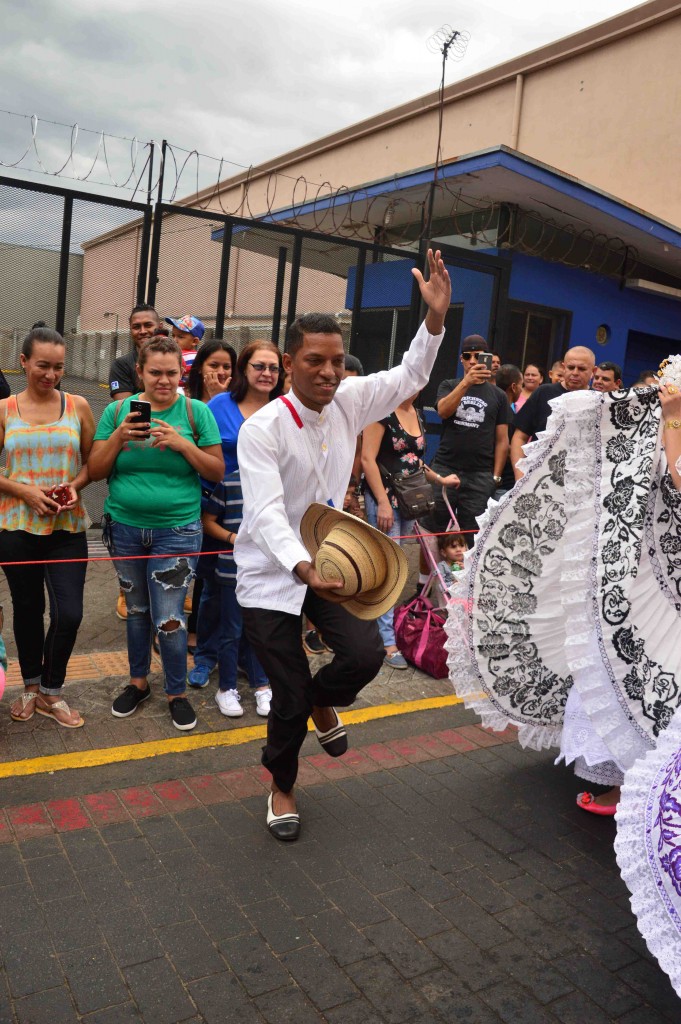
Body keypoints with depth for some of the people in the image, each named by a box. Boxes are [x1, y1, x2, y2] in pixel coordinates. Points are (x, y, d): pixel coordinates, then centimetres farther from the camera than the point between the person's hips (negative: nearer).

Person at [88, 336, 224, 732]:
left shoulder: (196, 412, -4)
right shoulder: (118, 411, 1)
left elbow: (217, 471, -5)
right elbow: (95, 471, 0)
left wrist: (182, 444, -19)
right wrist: (119, 437, -16)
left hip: (177, 530, -3)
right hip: (126, 526, 3)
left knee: (169, 618, -4)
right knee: (137, 609, 18)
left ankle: (177, 692, 18)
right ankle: (138, 681, 38)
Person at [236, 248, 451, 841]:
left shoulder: (349, 401, -4)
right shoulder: (262, 429, -20)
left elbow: (410, 376, 4)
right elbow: (267, 513, -30)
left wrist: (436, 316, -11)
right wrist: (303, 568, -46)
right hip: (272, 574, -4)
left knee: (366, 653, -15)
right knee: (289, 694, 3)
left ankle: (322, 702, 24)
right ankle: (282, 786, 33)